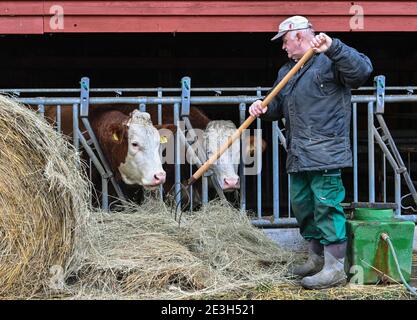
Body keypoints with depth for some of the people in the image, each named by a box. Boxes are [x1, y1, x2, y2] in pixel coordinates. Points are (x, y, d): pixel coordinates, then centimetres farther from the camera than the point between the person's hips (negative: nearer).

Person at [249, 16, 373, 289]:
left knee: (327, 207, -8)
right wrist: (264, 109, 1)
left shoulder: (330, 61, -4)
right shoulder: (286, 71, 22)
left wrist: (333, 47, -29)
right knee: (302, 205, 15)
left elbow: (363, 70, -20)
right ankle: (317, 258, 29)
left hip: (325, 153, -9)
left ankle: (335, 269, -2)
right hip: (298, 155, 9)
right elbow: (279, 107, 24)